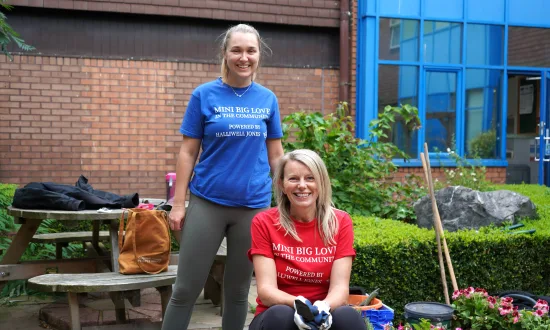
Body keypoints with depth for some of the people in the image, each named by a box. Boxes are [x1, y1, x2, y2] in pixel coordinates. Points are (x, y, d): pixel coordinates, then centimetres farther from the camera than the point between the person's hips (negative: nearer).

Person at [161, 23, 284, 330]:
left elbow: (275, 154, 9)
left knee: (238, 289, 13)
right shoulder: (204, 95, -2)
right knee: (186, 288, 2)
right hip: (207, 203, -2)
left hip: (254, 205, 2)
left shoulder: (268, 99, 4)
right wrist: (178, 204, -5)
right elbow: (188, 152, 0)